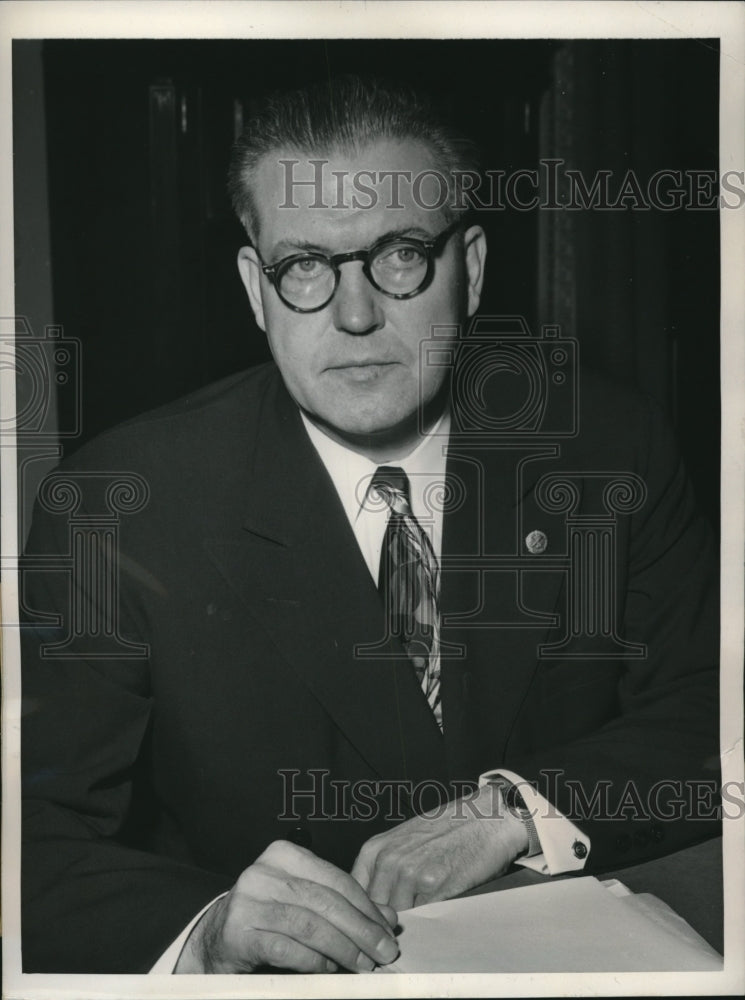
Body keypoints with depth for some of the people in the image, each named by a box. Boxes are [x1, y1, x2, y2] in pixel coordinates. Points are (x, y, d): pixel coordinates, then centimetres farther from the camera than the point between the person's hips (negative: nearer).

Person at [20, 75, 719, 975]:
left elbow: (713, 718, 0)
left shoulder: (605, 442, -2)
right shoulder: (116, 506, -10)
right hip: (277, 970, -1)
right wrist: (206, 929, -31)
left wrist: (519, 808, -16)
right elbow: (35, 841, -13)